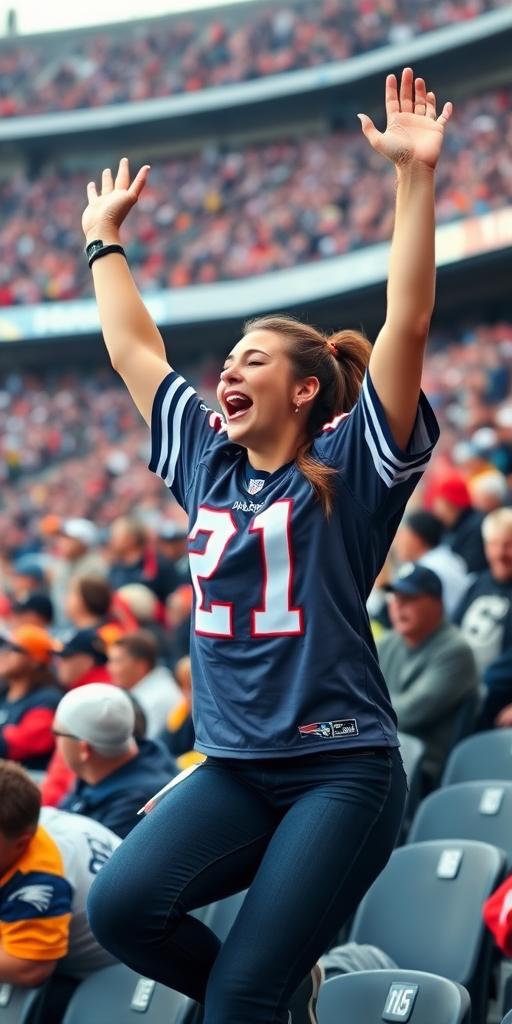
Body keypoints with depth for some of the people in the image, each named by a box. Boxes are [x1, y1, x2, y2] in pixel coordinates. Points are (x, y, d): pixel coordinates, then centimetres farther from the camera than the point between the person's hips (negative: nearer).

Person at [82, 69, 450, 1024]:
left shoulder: (348, 468, -3)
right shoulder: (207, 460, 12)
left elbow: (406, 326, -14)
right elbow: (133, 351, 22)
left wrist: (415, 176, -20)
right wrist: (103, 240, 28)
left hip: (342, 770, -5)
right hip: (236, 770, 5)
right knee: (119, 908, -16)